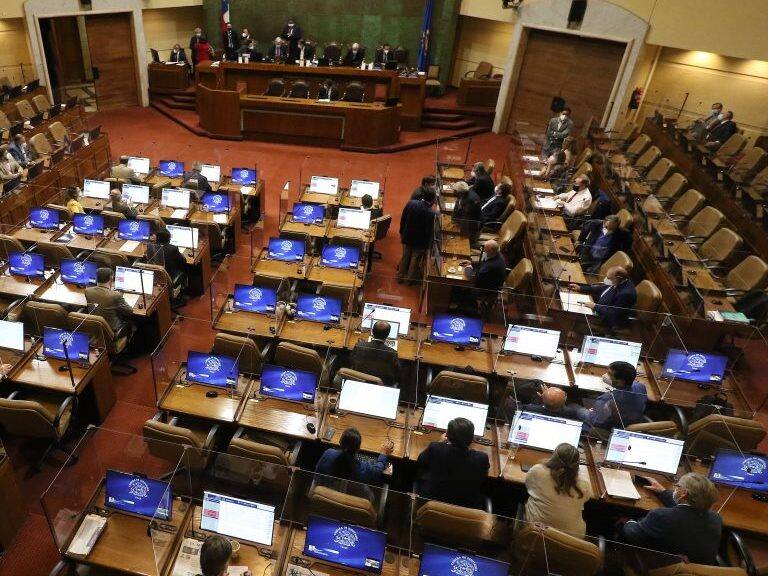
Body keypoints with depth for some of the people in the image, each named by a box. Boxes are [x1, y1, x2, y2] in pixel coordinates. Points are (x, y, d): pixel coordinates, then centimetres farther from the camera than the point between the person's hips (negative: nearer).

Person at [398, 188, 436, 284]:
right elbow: (429, 232, -18)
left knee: (405, 257, 22)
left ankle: (400, 276, 38)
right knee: (415, 260, 18)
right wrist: (427, 246, -4)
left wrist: (402, 233, 11)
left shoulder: (410, 203, -16)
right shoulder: (431, 213, -28)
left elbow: (402, 219, -4)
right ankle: (410, 279, 34)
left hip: (407, 237, 4)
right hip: (419, 241, -4)